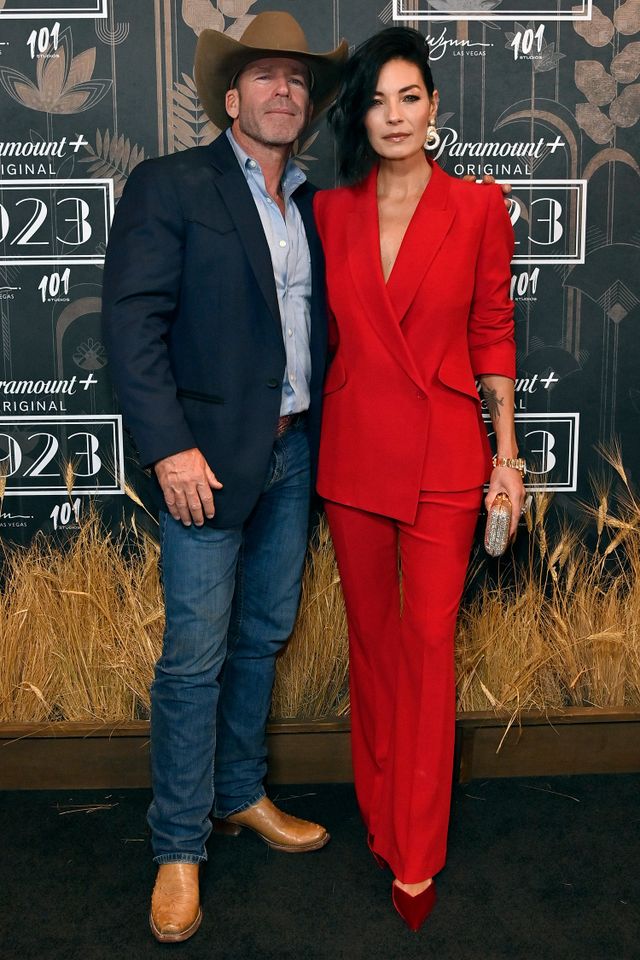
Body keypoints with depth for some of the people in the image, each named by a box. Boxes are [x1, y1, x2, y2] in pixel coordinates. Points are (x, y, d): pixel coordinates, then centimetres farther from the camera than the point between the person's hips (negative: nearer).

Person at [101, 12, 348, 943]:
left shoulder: (314, 204, 15)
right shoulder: (169, 185, -3)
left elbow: (320, 322, 14)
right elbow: (133, 321, -11)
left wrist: (321, 427, 3)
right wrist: (170, 446, -18)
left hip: (295, 451, 6)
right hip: (210, 455, -6)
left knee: (263, 636, 15)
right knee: (195, 654, -2)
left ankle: (241, 795, 34)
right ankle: (179, 849, 13)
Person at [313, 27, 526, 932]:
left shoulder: (478, 207, -2)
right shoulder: (331, 211, 4)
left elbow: (494, 333, 0)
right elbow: (321, 332, 10)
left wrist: (507, 453, -1)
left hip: (441, 452, -2)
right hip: (352, 447, 3)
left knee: (429, 640, 1)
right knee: (371, 632, 14)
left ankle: (416, 857, 16)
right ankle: (379, 809, 33)